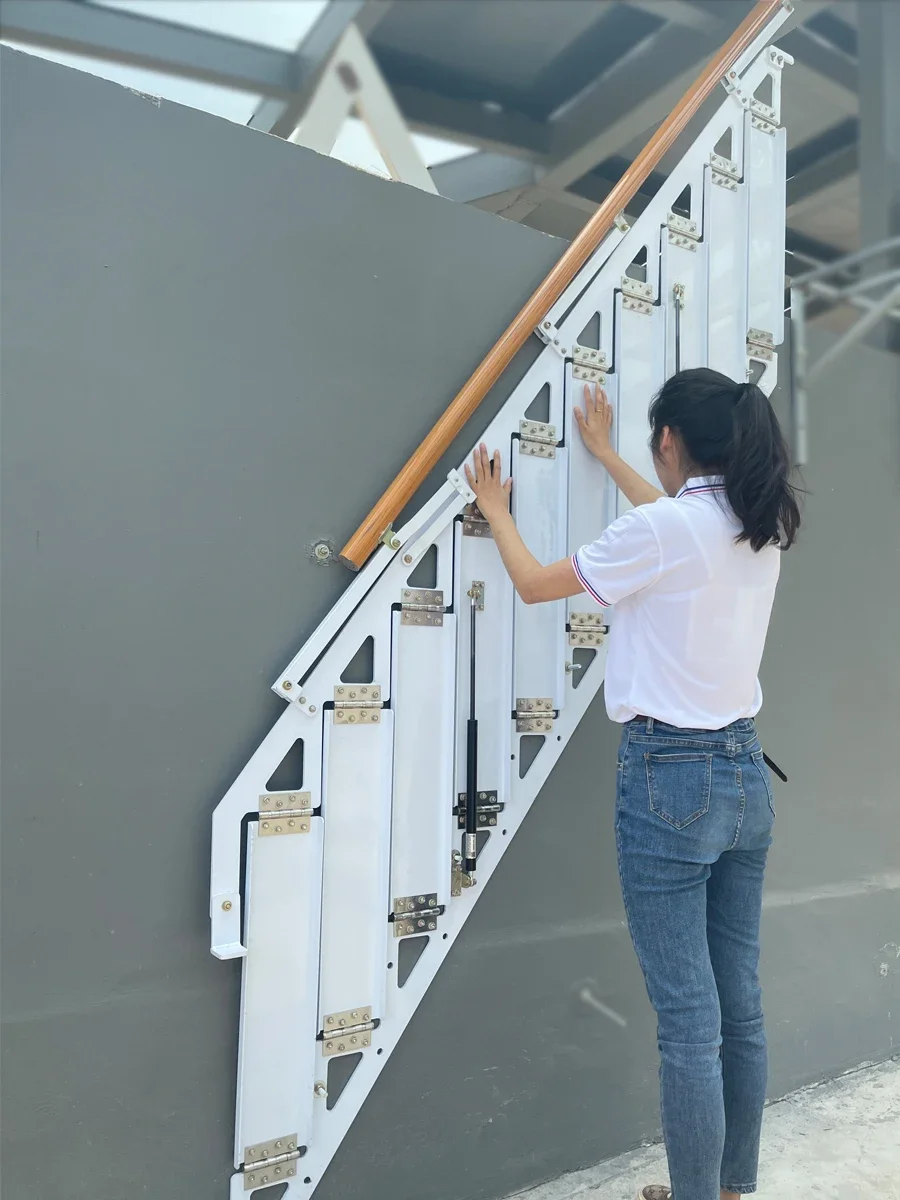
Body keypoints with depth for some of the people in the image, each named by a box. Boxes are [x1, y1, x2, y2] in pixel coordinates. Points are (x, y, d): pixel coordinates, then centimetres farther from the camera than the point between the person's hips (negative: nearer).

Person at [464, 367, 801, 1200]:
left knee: (689, 1021, 1)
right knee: (740, 1006, 18)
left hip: (671, 774, -8)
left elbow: (534, 584, -2)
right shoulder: (763, 527, 7)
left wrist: (495, 508, 16)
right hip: (746, 772, 8)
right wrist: (603, 454, 41)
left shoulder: (657, 530, -15)